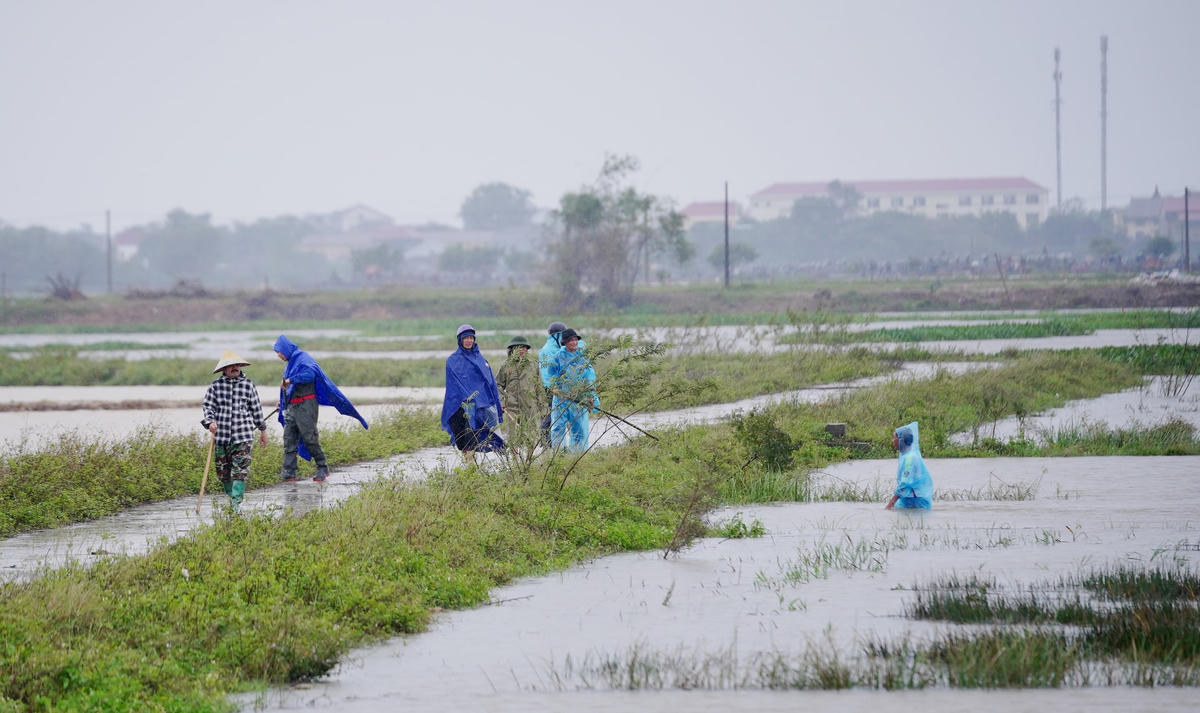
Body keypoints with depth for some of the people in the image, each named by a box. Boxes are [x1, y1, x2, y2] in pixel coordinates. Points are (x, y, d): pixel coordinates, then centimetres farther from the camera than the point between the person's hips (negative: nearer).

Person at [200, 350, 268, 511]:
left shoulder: (248, 385, 4)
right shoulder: (215, 386, 3)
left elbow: (256, 408, 11)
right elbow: (208, 406, 2)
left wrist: (262, 430, 16)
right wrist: (210, 421, -17)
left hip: (243, 436, -1)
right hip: (221, 435, 1)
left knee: (240, 470, -11)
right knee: (223, 471, 9)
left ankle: (237, 501, -13)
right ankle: (231, 496, 29)